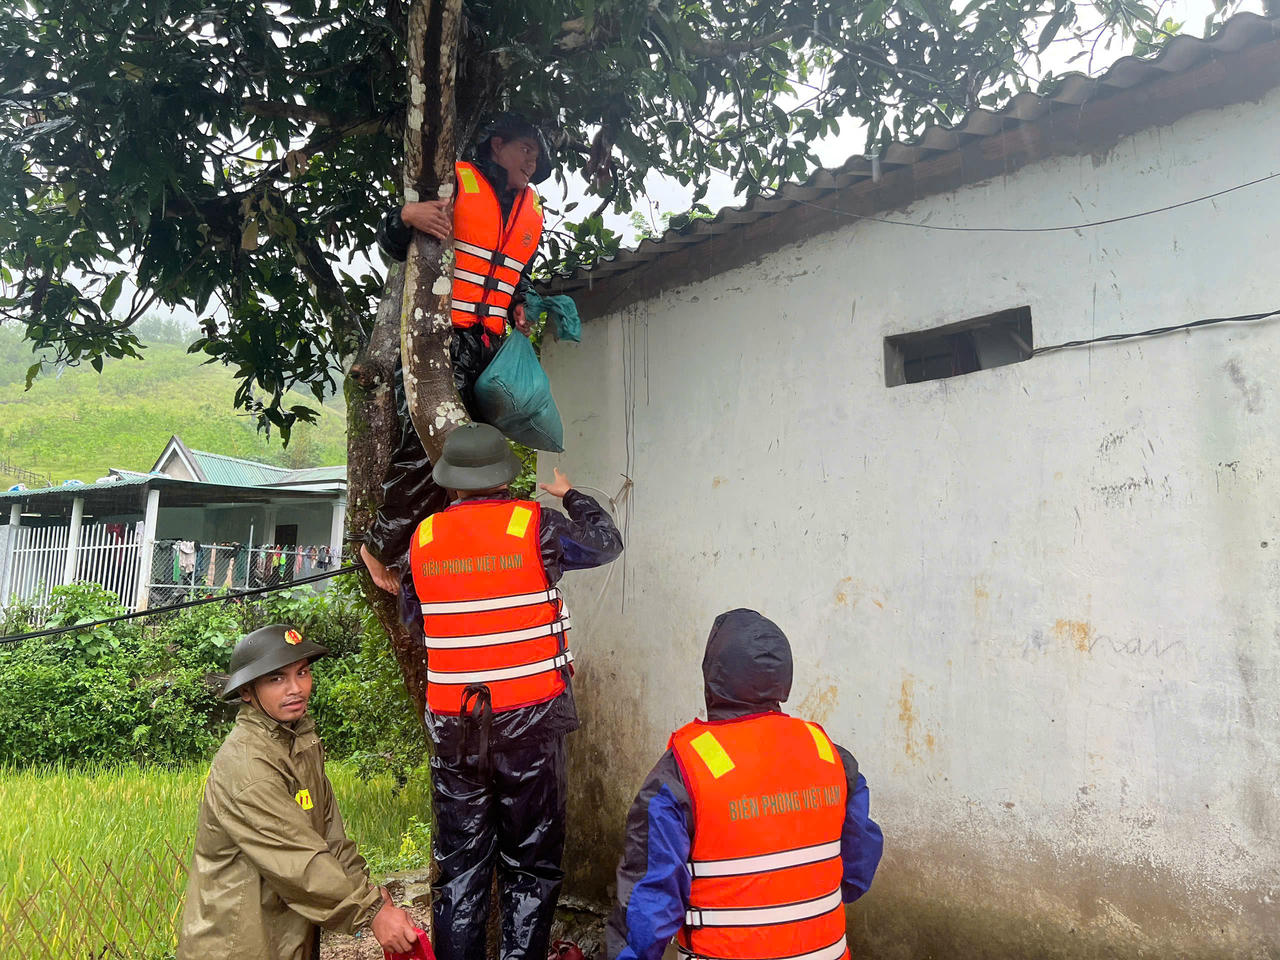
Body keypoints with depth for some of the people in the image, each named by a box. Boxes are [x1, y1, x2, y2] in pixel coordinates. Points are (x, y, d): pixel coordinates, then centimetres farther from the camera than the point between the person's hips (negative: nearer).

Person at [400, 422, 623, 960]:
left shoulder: (424, 537, 3)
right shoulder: (534, 525, -8)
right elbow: (606, 544, 8)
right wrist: (571, 496, 25)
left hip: (453, 727, 3)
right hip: (529, 721, -3)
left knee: (460, 865, 14)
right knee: (531, 865, 9)